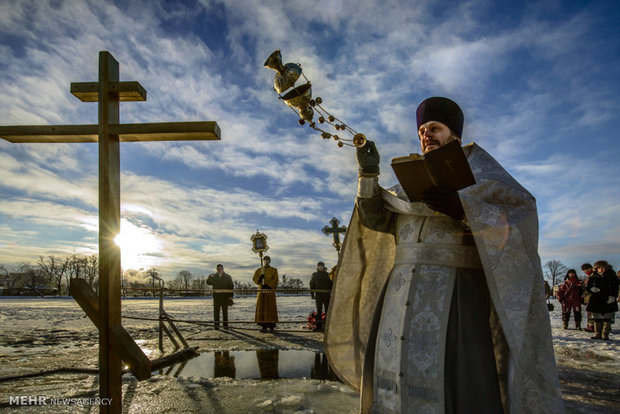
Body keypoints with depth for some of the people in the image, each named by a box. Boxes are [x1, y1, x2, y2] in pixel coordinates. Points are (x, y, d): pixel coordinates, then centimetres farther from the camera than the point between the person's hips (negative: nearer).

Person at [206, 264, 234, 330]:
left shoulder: (228, 277, 0)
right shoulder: (213, 276, 5)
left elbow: (231, 287, 0)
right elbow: (208, 282, -8)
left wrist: (230, 296, -7)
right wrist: (210, 277, -27)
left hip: (225, 296, -1)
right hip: (216, 296, 1)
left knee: (225, 310, 3)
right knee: (216, 310, -1)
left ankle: (225, 325, 10)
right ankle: (216, 325, 4)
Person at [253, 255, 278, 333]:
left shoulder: (274, 270, 7)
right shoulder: (259, 270, 15)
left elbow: (275, 281, -2)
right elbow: (254, 279, 4)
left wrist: (268, 285, -14)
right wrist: (261, 276, -15)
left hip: (270, 291, -2)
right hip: (261, 291, 2)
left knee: (270, 308, -5)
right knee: (262, 308, -1)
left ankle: (271, 326, -2)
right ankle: (264, 326, 4)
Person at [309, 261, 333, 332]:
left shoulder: (328, 275, 10)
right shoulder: (314, 275, 9)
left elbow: (331, 285, 11)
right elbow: (312, 284, 8)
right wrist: (312, 294, -1)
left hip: (327, 295, 1)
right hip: (318, 295, -1)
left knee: (327, 310, 1)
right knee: (319, 310, 0)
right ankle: (319, 326, 3)